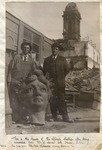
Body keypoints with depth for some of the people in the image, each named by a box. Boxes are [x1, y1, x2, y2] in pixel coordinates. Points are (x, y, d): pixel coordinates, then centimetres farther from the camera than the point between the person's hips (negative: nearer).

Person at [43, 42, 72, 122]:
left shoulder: (63, 59, 11)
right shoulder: (47, 60, 14)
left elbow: (67, 69, 10)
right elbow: (44, 71, 11)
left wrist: (61, 77, 5)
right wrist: (47, 76, -6)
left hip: (60, 83, -1)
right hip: (51, 83, 1)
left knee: (61, 100, -4)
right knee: (52, 101, -2)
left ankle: (65, 117, -2)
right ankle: (54, 117, 5)